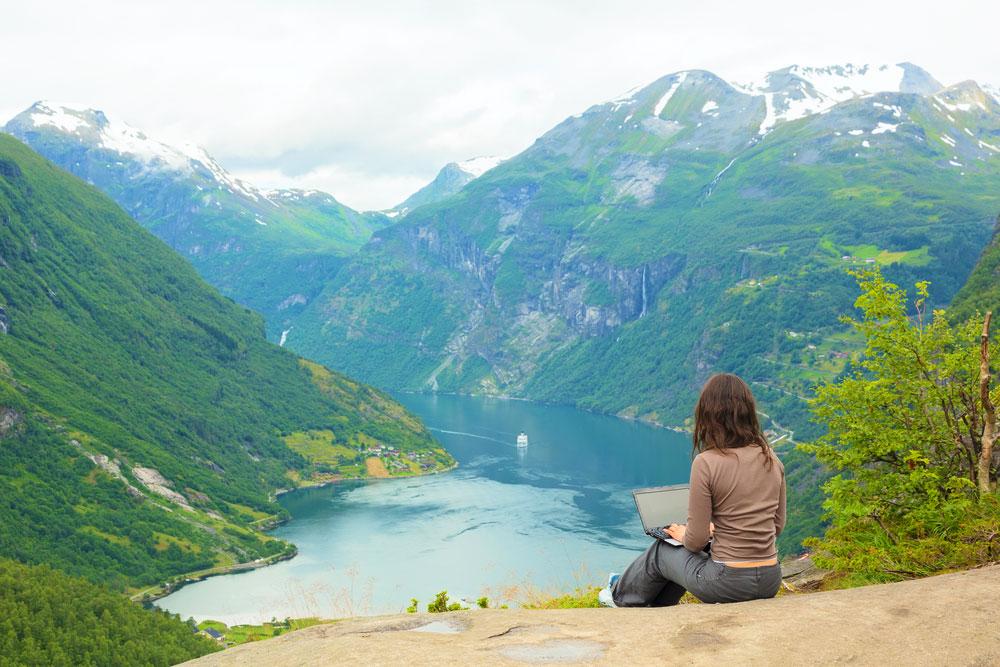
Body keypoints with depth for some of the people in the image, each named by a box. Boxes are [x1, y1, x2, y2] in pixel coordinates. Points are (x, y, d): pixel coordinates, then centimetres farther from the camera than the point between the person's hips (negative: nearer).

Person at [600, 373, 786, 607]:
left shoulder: (706, 462, -17)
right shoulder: (771, 459, 1)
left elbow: (696, 541, -14)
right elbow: (777, 525, 11)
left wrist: (683, 535, 8)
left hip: (728, 583, -6)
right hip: (770, 581, 6)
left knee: (660, 552, 25)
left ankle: (621, 596, 51)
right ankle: (657, 605, 54)